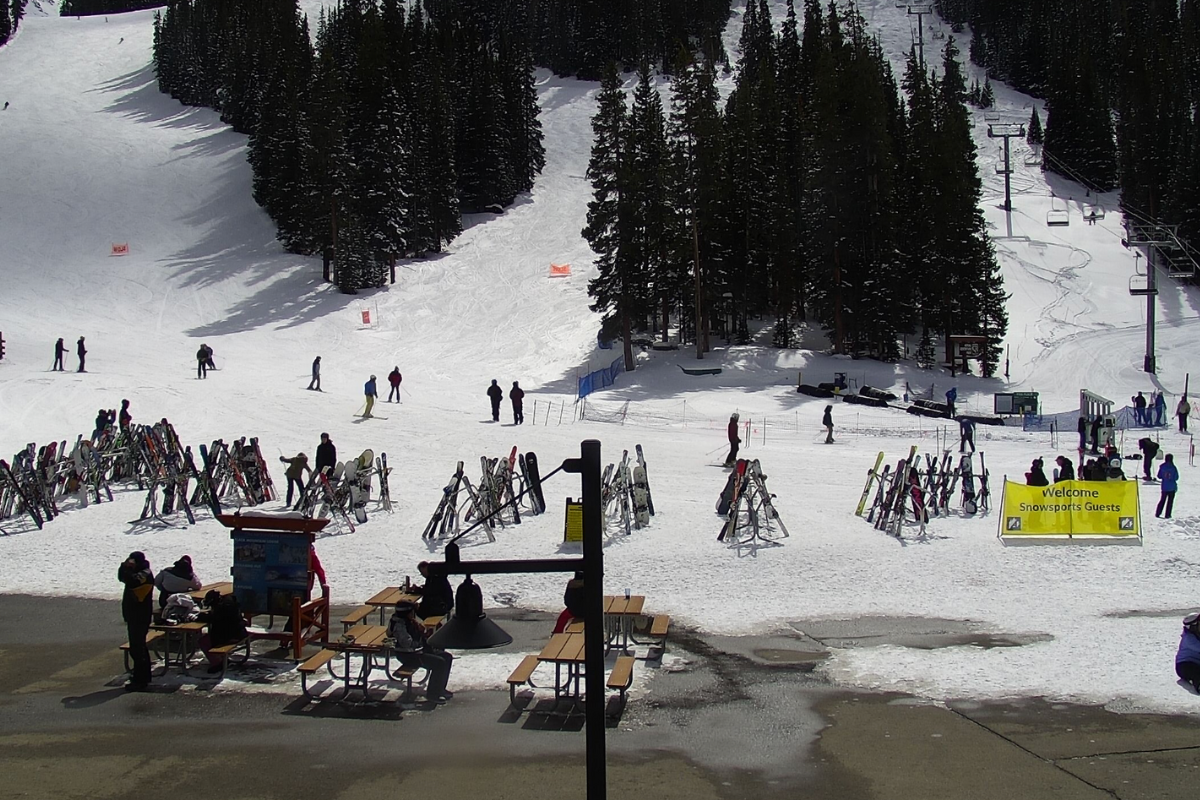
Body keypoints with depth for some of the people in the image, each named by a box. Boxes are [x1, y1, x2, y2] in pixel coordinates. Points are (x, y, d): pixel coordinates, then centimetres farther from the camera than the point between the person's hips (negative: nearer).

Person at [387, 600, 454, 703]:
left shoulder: (409, 621, 9)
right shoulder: (399, 625, -21)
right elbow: (407, 643, -29)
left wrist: (421, 631, -4)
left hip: (417, 650, 10)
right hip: (407, 656, -10)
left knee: (447, 657, 6)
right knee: (439, 662, -23)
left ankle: (440, 689, 15)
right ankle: (432, 694, -13)